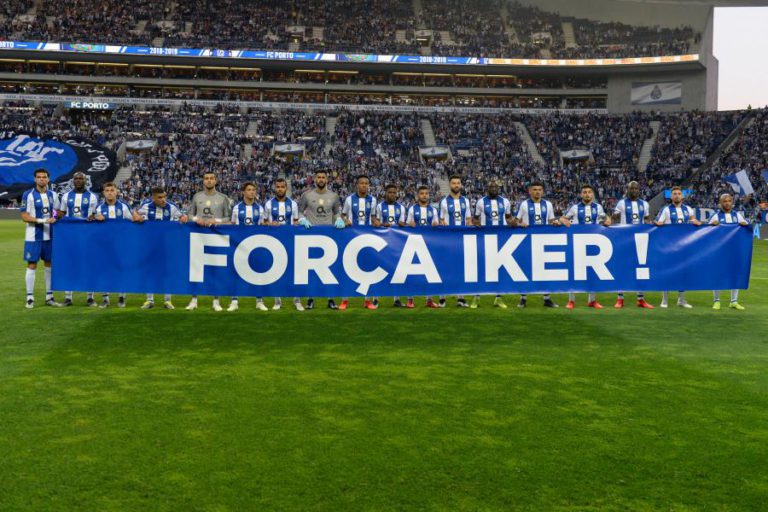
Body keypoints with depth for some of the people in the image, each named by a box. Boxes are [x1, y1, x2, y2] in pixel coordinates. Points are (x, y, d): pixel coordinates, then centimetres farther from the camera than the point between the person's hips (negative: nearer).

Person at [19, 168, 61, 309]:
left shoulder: (53, 195, 8)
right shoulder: (28, 195, -7)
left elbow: (57, 212, 19)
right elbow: (24, 216, -11)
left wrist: (55, 218, -2)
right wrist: (41, 220, -21)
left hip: (49, 235, 5)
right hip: (33, 236, -5)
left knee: (49, 264, 9)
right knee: (32, 265, -2)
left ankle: (49, 297, 17)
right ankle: (30, 298, 4)